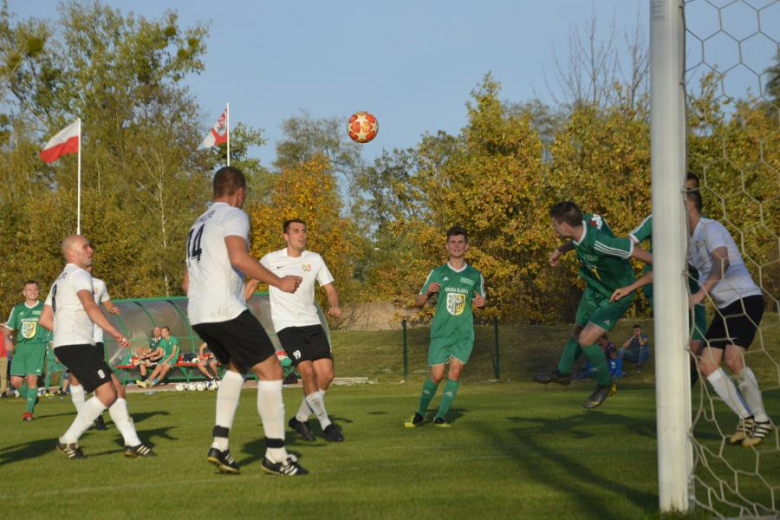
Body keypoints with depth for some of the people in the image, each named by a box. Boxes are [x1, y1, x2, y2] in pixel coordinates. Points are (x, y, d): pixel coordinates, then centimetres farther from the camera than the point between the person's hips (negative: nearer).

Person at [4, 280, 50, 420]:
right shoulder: (17, 309, 13)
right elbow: (8, 329, 15)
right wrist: (7, 339, -6)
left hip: (37, 347, -4)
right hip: (20, 347, 4)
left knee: (32, 379, -14)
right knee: (15, 381, -1)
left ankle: (29, 410, -4)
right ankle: (32, 398, 26)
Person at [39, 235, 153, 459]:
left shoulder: (60, 281, 24)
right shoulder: (79, 275, -7)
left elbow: (44, 319, 24)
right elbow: (90, 306, -26)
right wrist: (115, 333, -33)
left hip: (66, 346, 10)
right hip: (77, 346, -10)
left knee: (117, 389, 8)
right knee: (107, 394, -14)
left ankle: (132, 442, 6)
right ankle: (68, 440, -6)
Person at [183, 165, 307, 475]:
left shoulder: (198, 224, 24)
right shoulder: (234, 216, -3)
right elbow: (238, 257, -24)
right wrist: (279, 282, -17)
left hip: (198, 315, 9)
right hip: (226, 310, -9)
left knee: (236, 368, 26)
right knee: (270, 370, -2)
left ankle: (220, 444, 13)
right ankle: (275, 455, -2)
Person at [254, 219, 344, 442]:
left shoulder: (314, 259, 7)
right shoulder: (271, 260, -1)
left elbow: (330, 289, 7)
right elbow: (251, 283, 9)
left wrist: (334, 306, -13)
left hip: (312, 323, 4)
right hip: (287, 325, -4)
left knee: (326, 374, -4)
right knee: (308, 372, -19)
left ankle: (300, 419, 16)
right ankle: (326, 424, -8)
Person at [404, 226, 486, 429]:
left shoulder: (475, 275, 5)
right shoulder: (437, 273, 4)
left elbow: (482, 299, 19)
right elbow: (419, 302, 7)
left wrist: (481, 301, -6)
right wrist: (428, 292, -15)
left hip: (464, 333, 0)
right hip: (440, 332, 0)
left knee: (455, 371, -12)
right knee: (436, 376, -1)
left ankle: (441, 416, -3)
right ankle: (420, 414, 18)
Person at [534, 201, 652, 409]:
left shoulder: (598, 242, -41)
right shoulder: (585, 221, -17)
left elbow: (633, 250, -34)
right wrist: (561, 250, 16)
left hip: (615, 296, -8)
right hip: (594, 289, 8)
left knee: (586, 340, -14)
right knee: (578, 332, 23)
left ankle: (605, 384, 12)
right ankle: (563, 372, 48)